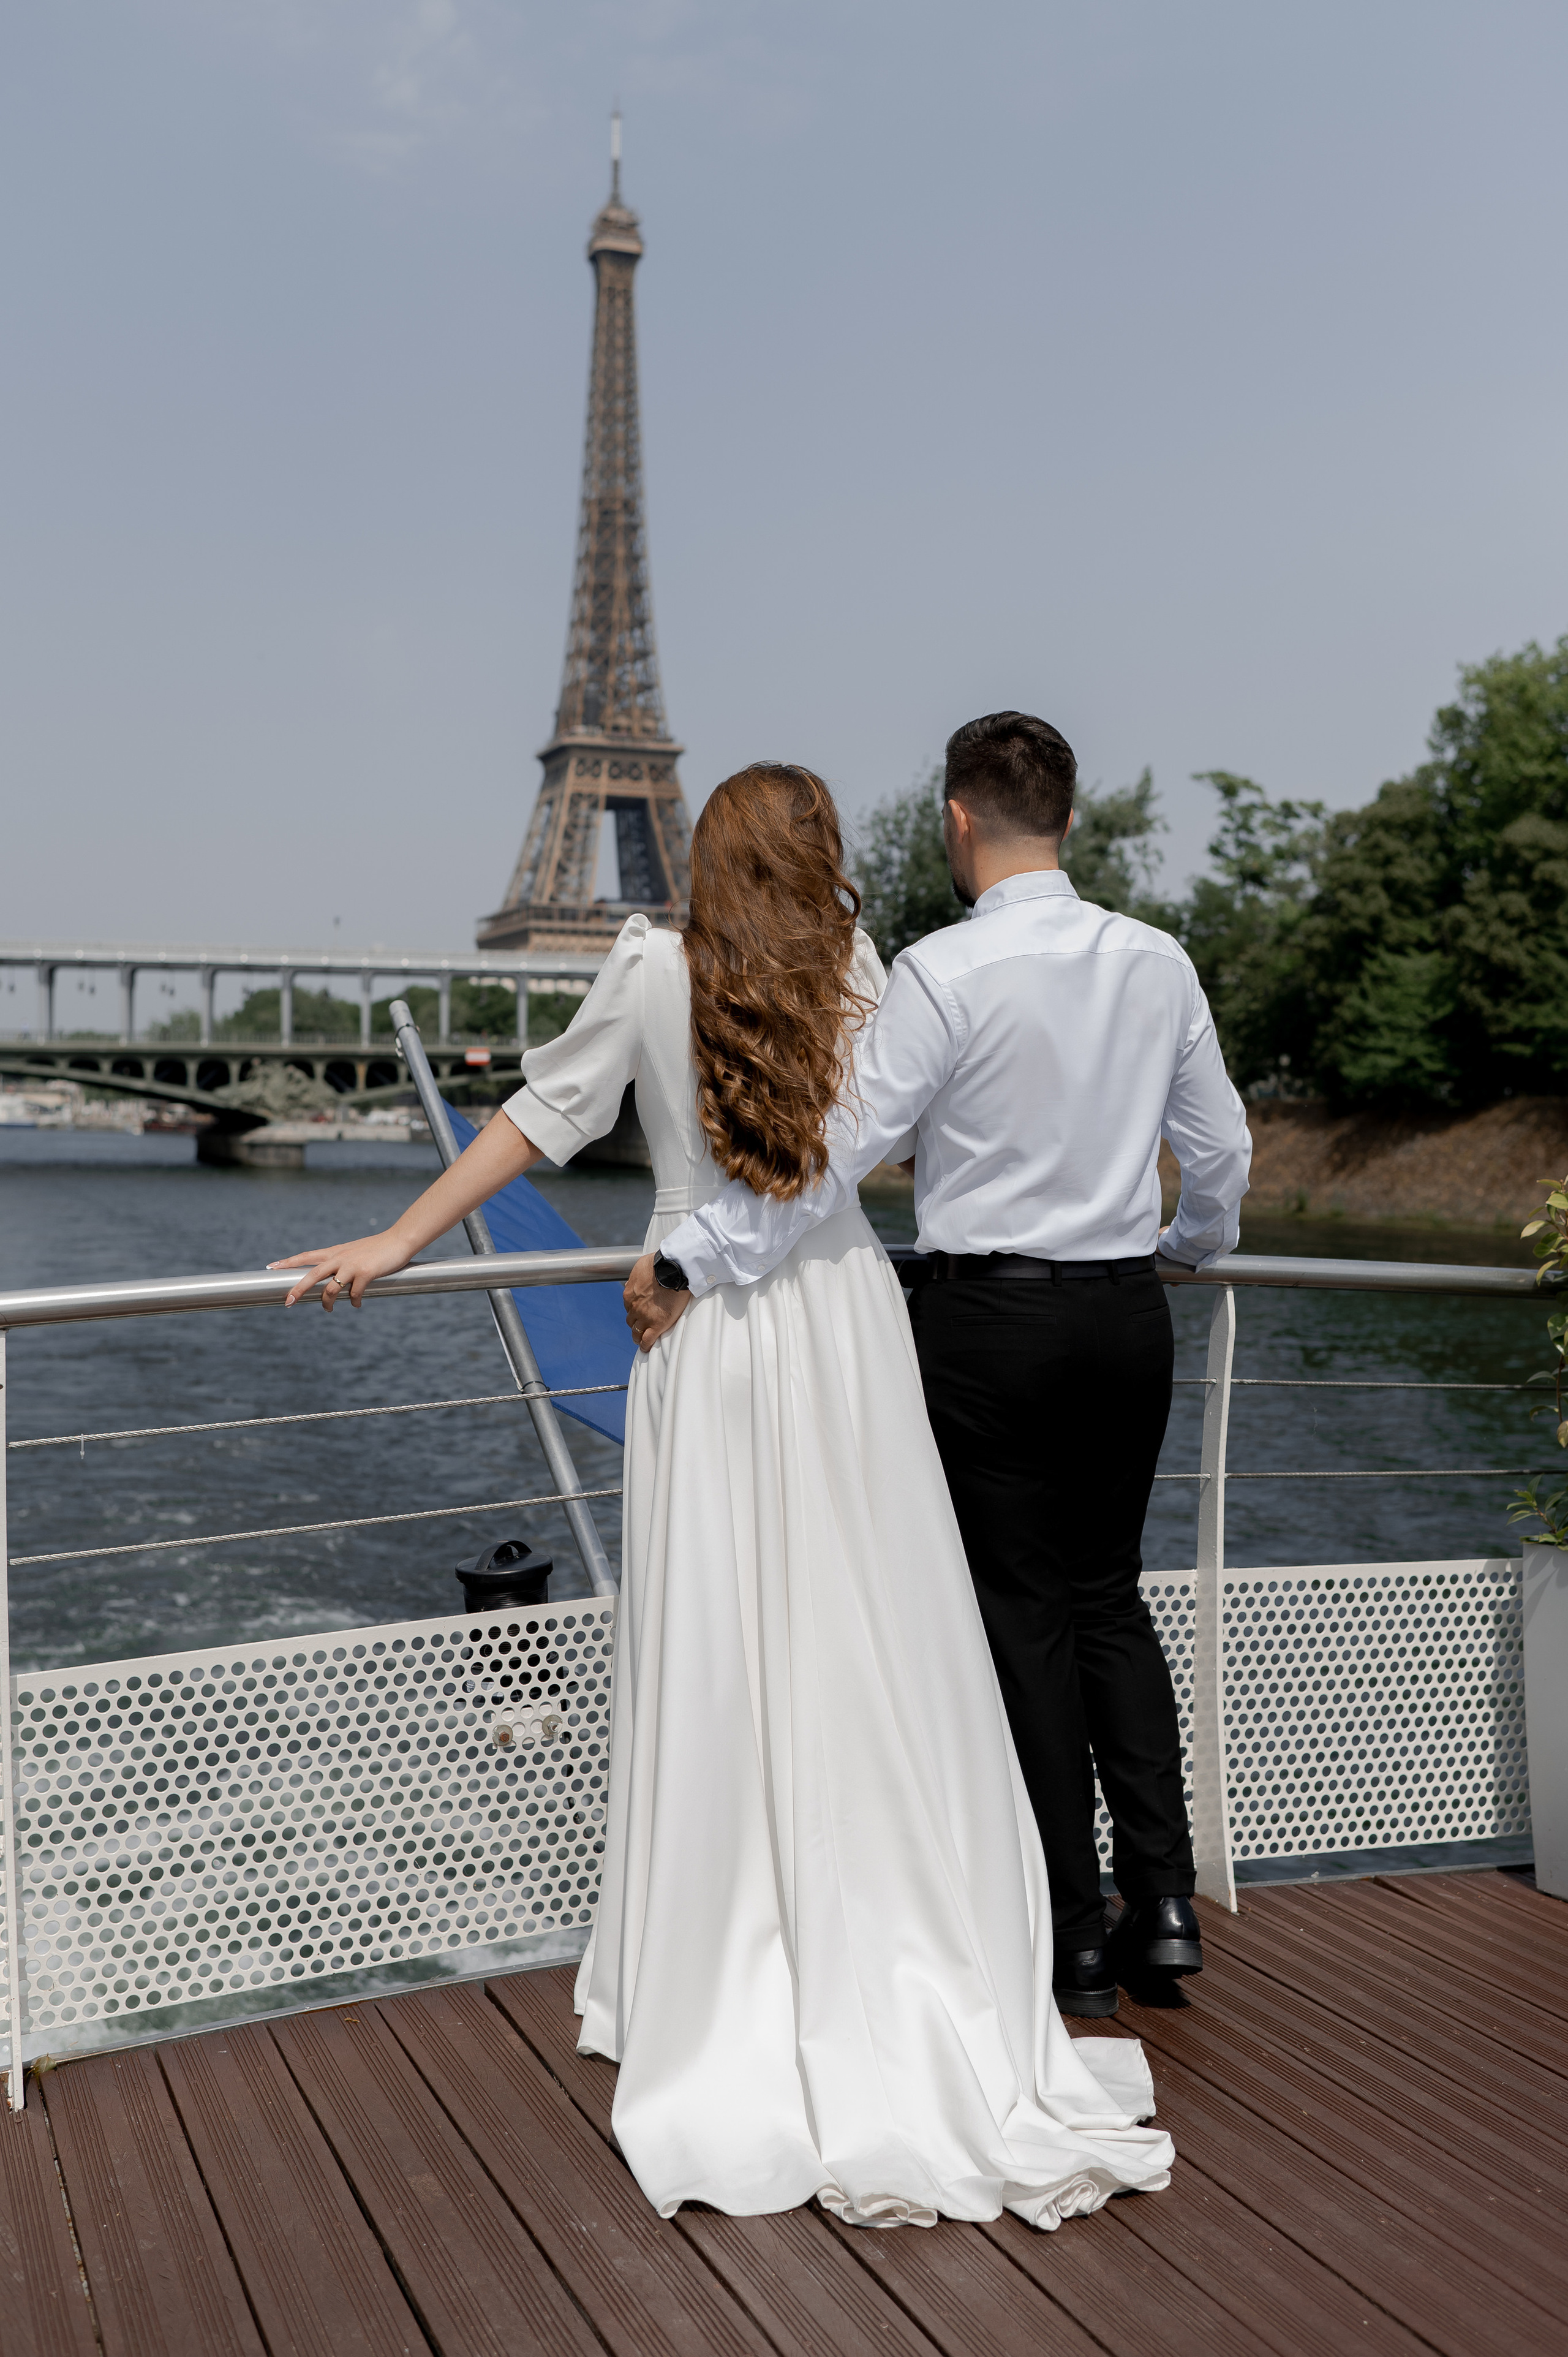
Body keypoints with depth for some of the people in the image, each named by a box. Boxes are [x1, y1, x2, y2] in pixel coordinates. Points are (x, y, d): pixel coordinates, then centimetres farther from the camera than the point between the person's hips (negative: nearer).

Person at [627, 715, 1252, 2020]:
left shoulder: (945, 973, -14)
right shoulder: (1157, 963, 3)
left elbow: (832, 1149, -18)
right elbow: (1220, 1154, 12)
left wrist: (687, 1262, -12)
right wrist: (1197, 1243, 33)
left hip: (992, 1321, -5)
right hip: (1128, 1316, 5)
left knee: (1026, 1613, 6)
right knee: (1111, 1595, 17)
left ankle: (1077, 1936, 14)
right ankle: (1164, 1899, 16)